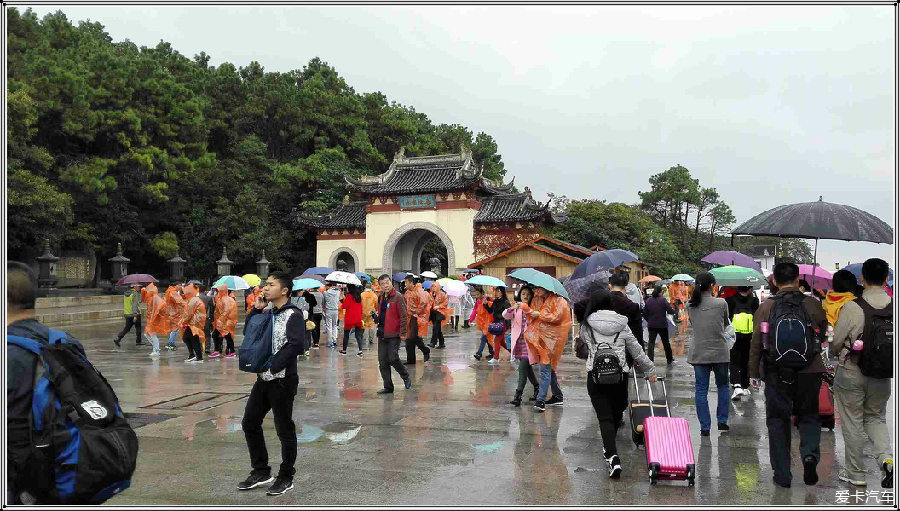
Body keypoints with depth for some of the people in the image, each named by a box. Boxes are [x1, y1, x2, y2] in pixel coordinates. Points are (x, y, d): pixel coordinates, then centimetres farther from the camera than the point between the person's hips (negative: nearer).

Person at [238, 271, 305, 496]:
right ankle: (261, 471, 28)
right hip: (263, 379, 8)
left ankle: (286, 478, 18)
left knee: (284, 429, 3)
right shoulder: (268, 313, 12)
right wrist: (256, 309, 4)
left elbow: (296, 345, -23)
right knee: (249, 423, 14)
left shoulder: (293, 315, -12)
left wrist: (272, 366, -22)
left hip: (282, 380, -8)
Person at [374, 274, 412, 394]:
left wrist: (403, 333, -15)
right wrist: (377, 317, 8)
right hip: (382, 334, 7)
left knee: (393, 358, -12)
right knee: (382, 362, 6)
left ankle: (406, 377, 14)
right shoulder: (381, 298, 14)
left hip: (394, 334, -7)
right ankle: (388, 387, 16)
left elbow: (403, 316, -12)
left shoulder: (398, 297, -9)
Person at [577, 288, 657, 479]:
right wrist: (650, 370, 24)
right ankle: (609, 448, 37)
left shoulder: (587, 325, 2)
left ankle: (613, 457, -17)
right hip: (620, 375, 2)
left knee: (605, 417, -2)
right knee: (617, 413, 20)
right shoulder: (622, 325, 6)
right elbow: (636, 350, 12)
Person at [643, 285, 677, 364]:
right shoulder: (663, 300, -11)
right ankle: (669, 360, 28)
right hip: (662, 325, -1)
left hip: (651, 325, 1)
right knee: (666, 342, 14)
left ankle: (650, 360, -9)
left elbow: (645, 314, 2)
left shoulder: (648, 301, -2)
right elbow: (671, 311, -15)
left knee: (651, 343, 2)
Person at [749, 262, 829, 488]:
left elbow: (756, 343, -3)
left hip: (777, 374, -1)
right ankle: (810, 454, -5)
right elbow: (823, 337, 7)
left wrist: (754, 374, 5)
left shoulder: (765, 307, -4)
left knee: (777, 421, 9)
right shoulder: (813, 305, -2)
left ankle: (782, 476, 12)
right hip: (809, 372, 1)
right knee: (809, 416, 20)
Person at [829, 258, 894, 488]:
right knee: (876, 418, 23)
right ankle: (886, 459, 1)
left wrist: (835, 353, 14)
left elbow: (835, 342, -9)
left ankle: (855, 473, 20)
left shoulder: (852, 307, -18)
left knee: (852, 423, 10)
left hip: (851, 373, -3)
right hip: (883, 374, 4)